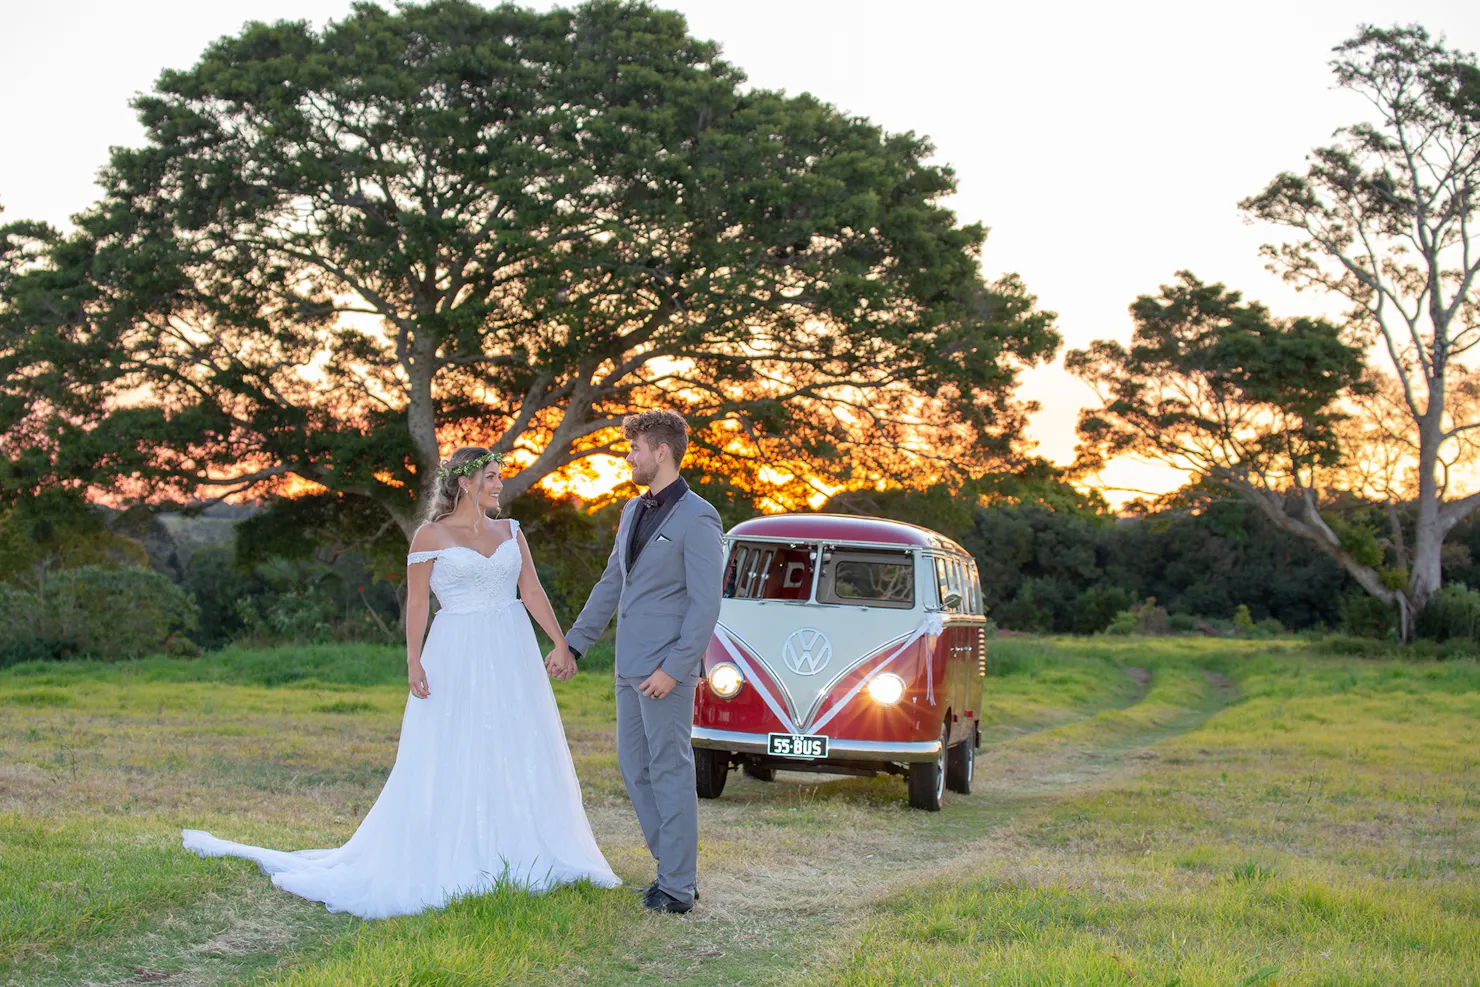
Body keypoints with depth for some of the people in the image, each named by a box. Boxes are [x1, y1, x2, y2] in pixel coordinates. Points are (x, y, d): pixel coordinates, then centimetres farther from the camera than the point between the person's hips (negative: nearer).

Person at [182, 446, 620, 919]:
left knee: (518, 759, 6)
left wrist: (562, 643, 2)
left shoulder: (510, 532, 11)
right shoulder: (431, 536, -2)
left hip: (512, 656, 5)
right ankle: (445, 866, 4)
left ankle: (516, 863, 15)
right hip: (457, 658, -5)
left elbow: (533, 592, 9)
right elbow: (416, 602, -5)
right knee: (448, 762, -3)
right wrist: (413, 661, -14)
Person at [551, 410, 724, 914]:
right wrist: (572, 644, 20)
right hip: (630, 669, 9)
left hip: (666, 671, -9)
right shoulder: (633, 511, 15)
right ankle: (673, 870, 22)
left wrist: (674, 669, -19)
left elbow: (705, 604, -15)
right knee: (635, 769, 12)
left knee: (670, 773, -3)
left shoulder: (697, 519, -12)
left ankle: (677, 889, 4)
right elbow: (611, 584, 22)